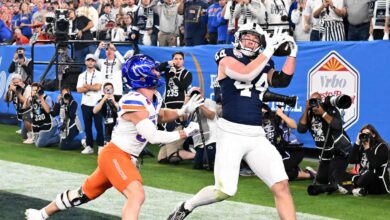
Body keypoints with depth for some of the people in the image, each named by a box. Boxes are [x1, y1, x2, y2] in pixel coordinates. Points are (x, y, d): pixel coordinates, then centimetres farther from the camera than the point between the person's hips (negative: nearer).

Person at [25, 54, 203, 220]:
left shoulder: (155, 98, 4)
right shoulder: (135, 102, -25)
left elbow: (160, 115, 27)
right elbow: (153, 137, -30)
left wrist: (183, 111, 10)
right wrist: (184, 133, -23)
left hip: (127, 158, 9)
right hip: (114, 155, -9)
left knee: (85, 193, 21)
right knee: (137, 196, -27)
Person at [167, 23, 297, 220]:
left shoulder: (263, 64, 17)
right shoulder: (227, 58, 1)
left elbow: (282, 81, 4)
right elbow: (246, 74, -18)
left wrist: (292, 53, 0)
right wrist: (270, 48, -14)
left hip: (256, 135, 5)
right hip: (231, 132, -5)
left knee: (281, 185, -6)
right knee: (224, 190, -10)